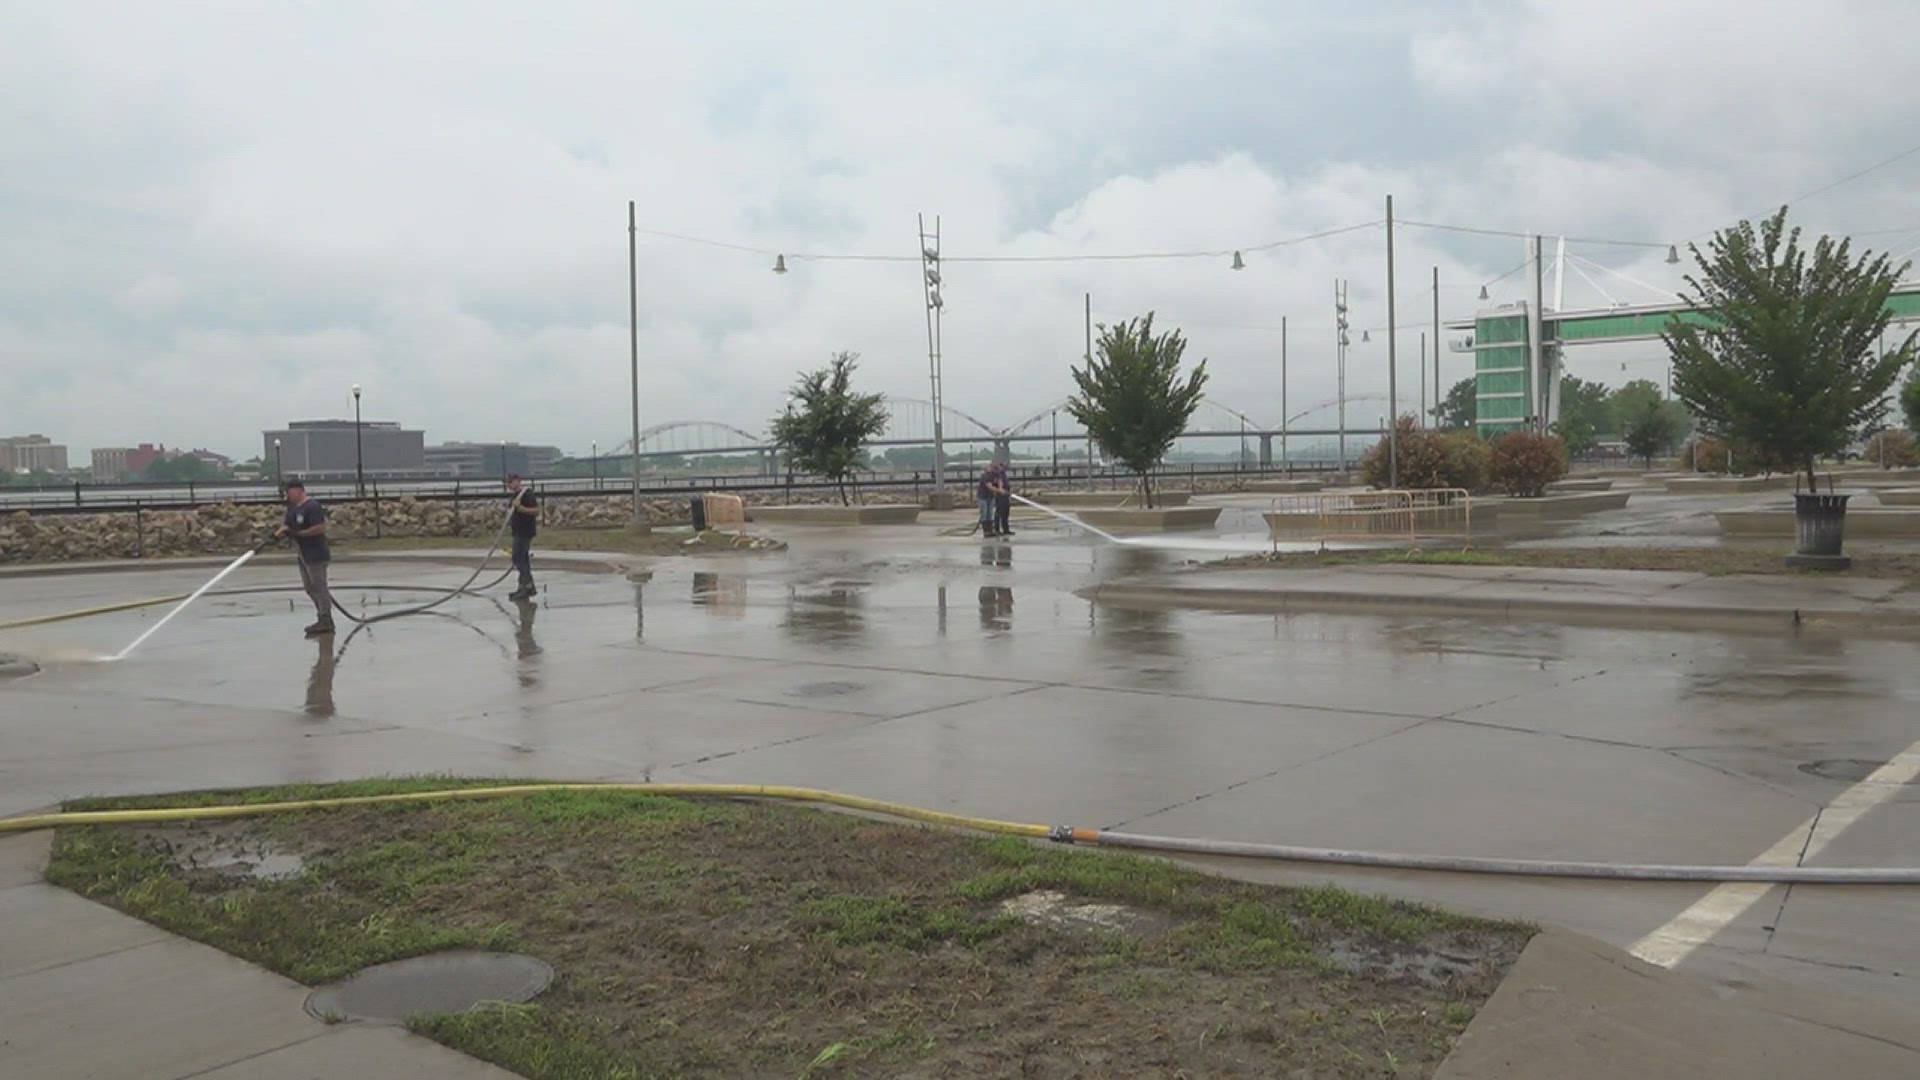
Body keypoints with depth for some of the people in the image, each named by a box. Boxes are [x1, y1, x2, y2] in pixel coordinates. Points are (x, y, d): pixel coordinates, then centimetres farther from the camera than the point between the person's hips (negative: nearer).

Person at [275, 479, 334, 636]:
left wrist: (298, 533, -22)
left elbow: (320, 528, -23)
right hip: (303, 555, 10)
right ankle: (323, 620, 20)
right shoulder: (292, 507, 14)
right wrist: (282, 530, -4)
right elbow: (287, 523, 19)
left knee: (318, 586, -7)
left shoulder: (312, 507, -16)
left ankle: (326, 621, -4)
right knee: (309, 588, 13)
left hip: (316, 555, -10)